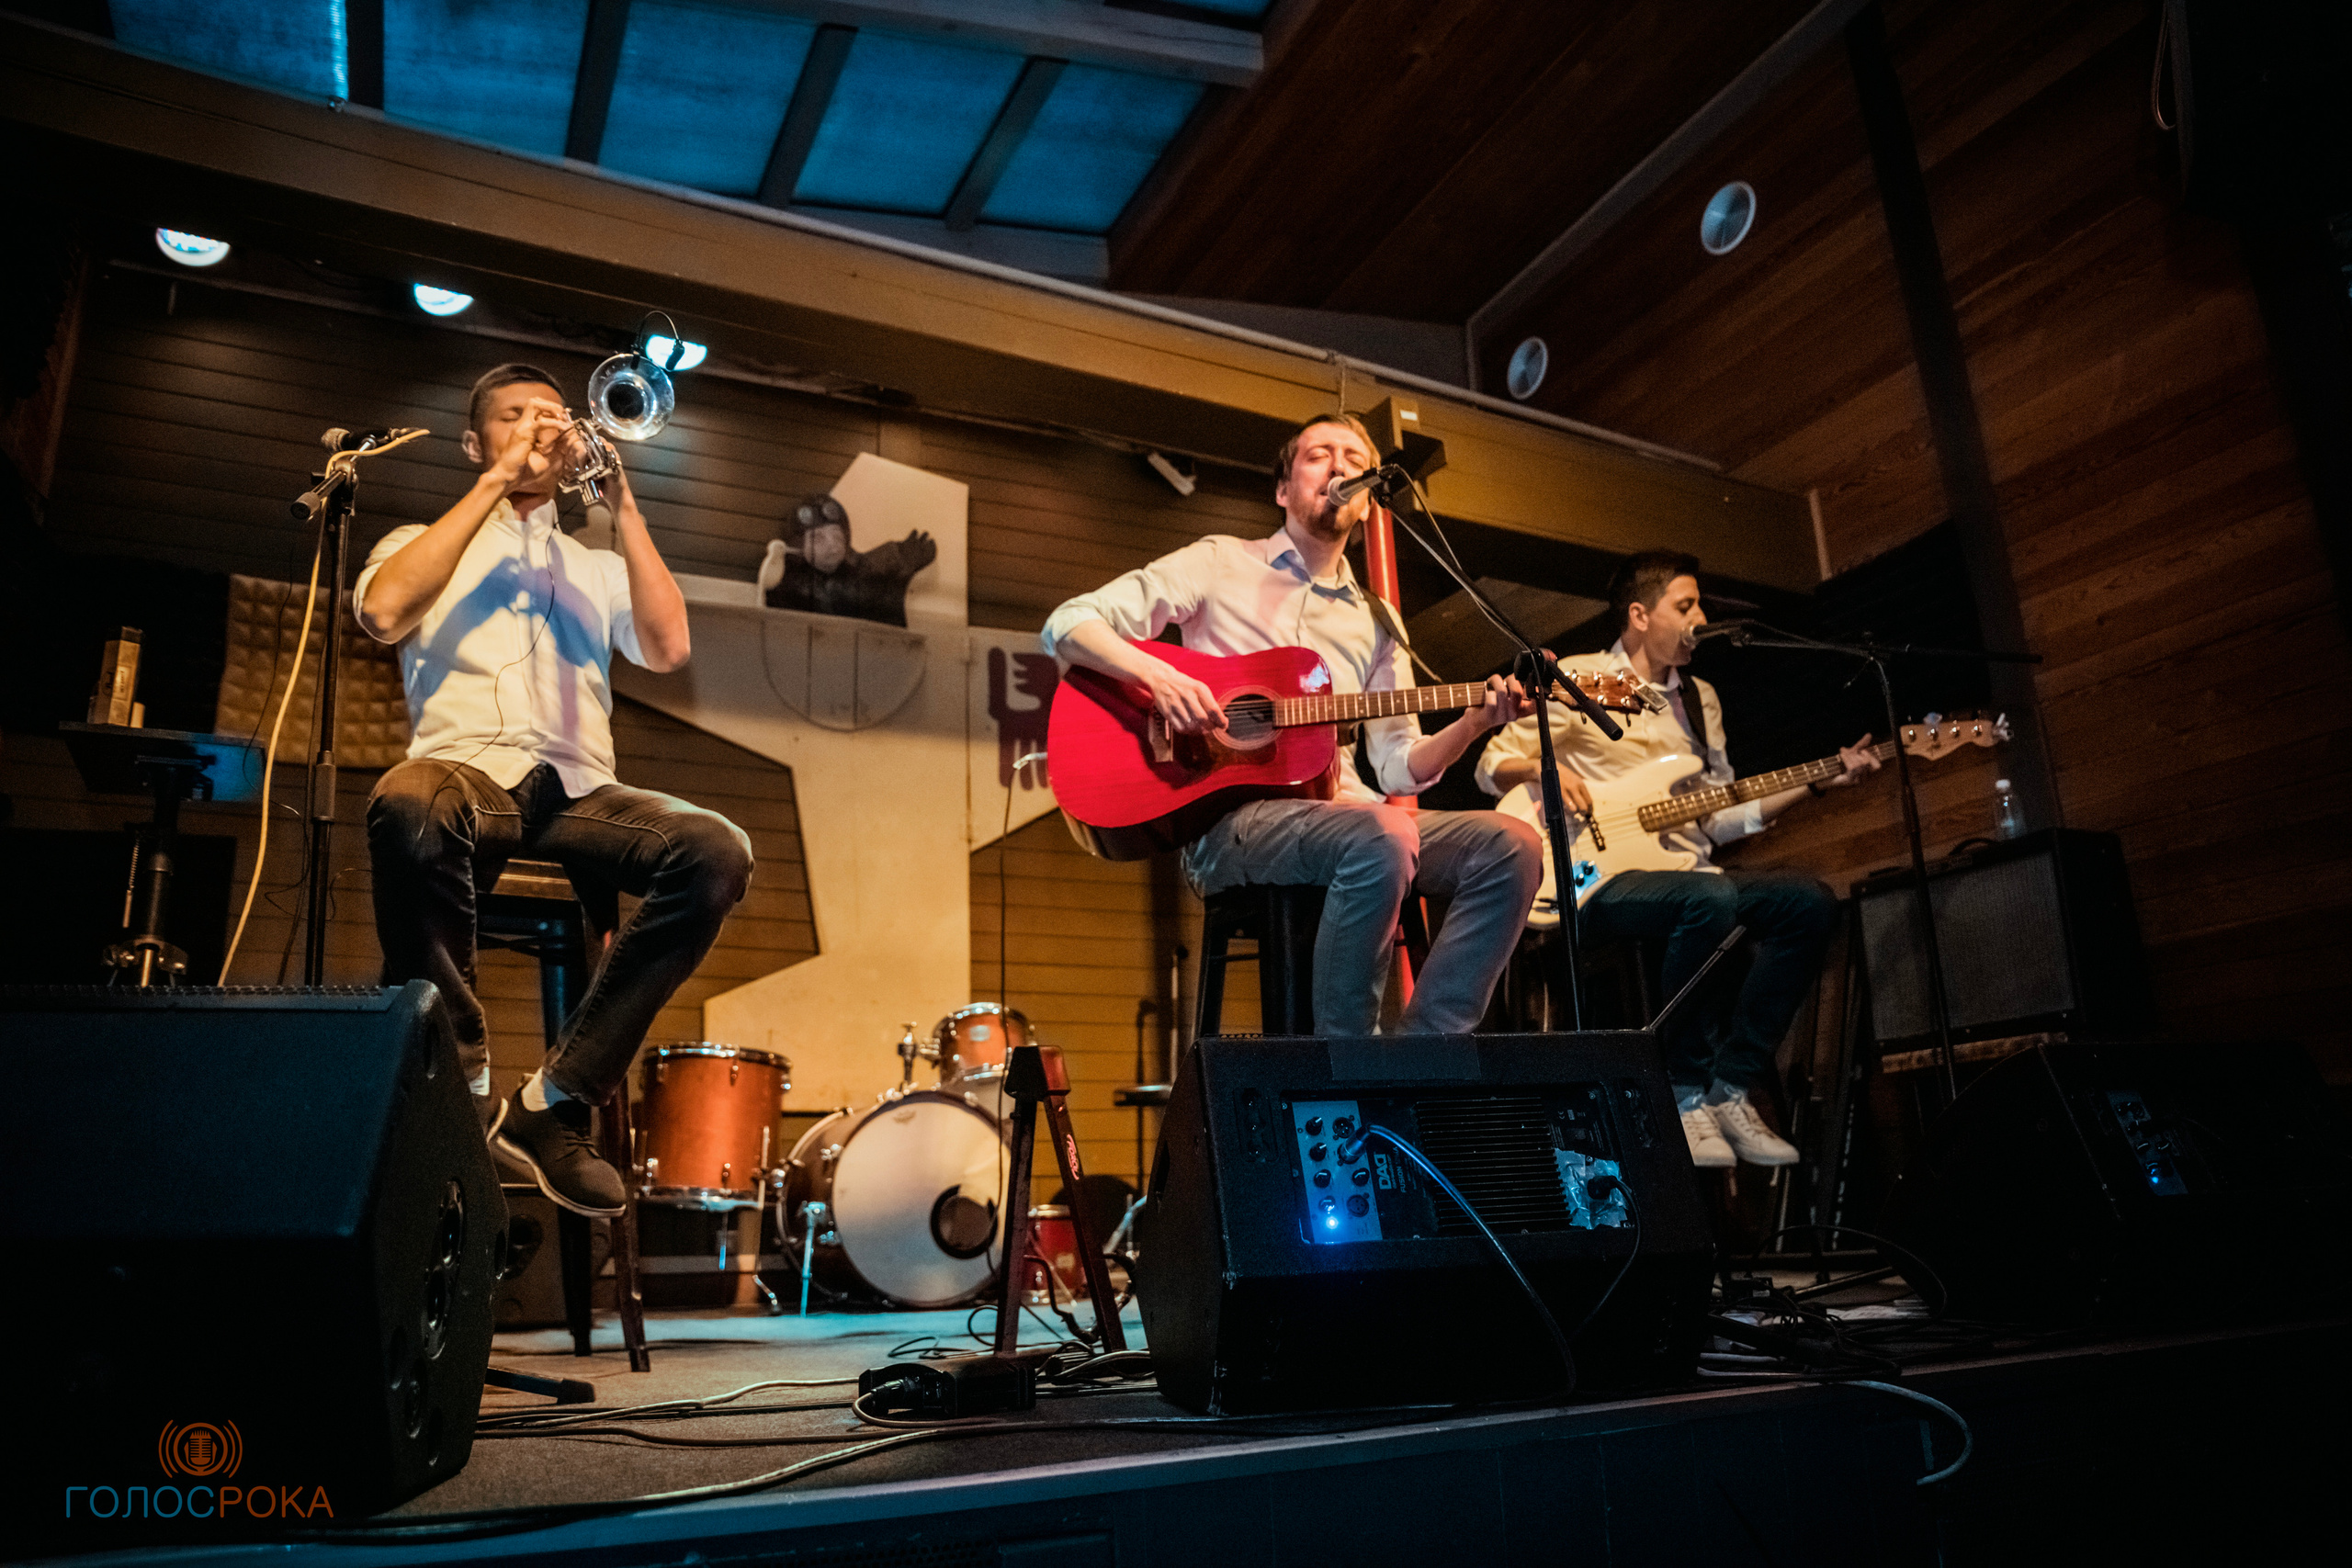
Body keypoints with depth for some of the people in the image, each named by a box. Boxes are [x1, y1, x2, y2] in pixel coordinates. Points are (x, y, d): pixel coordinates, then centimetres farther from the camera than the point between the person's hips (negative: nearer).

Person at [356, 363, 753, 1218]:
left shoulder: (598, 566, 28)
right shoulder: (424, 542, 23)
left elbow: (667, 648, 7)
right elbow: (384, 611, -3)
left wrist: (622, 503, 6)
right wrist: (494, 484, 1)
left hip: (579, 791, 3)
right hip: (469, 770, -2)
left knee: (718, 851, -28)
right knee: (408, 806, -40)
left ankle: (556, 1100, -22)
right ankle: (460, 1085, -21)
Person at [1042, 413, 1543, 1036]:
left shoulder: (1374, 622, 22)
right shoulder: (1222, 563, 10)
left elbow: (1400, 767, 15)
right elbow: (1067, 624, 3)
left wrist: (1475, 721, -4)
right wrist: (1157, 675, -16)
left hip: (1337, 808, 6)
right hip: (1227, 816, -5)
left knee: (1510, 846, -18)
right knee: (1385, 836, -35)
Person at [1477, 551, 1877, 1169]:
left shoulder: (1699, 699, 22)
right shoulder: (1577, 678, 3)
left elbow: (1719, 817, 18)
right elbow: (1492, 767, 1)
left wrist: (1817, 781, 12)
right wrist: (1544, 769, -20)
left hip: (1687, 875, 7)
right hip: (1603, 882, -7)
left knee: (1811, 902, -16)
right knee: (1711, 899, -35)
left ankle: (1730, 1089, -10)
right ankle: (1685, 1095, -19)